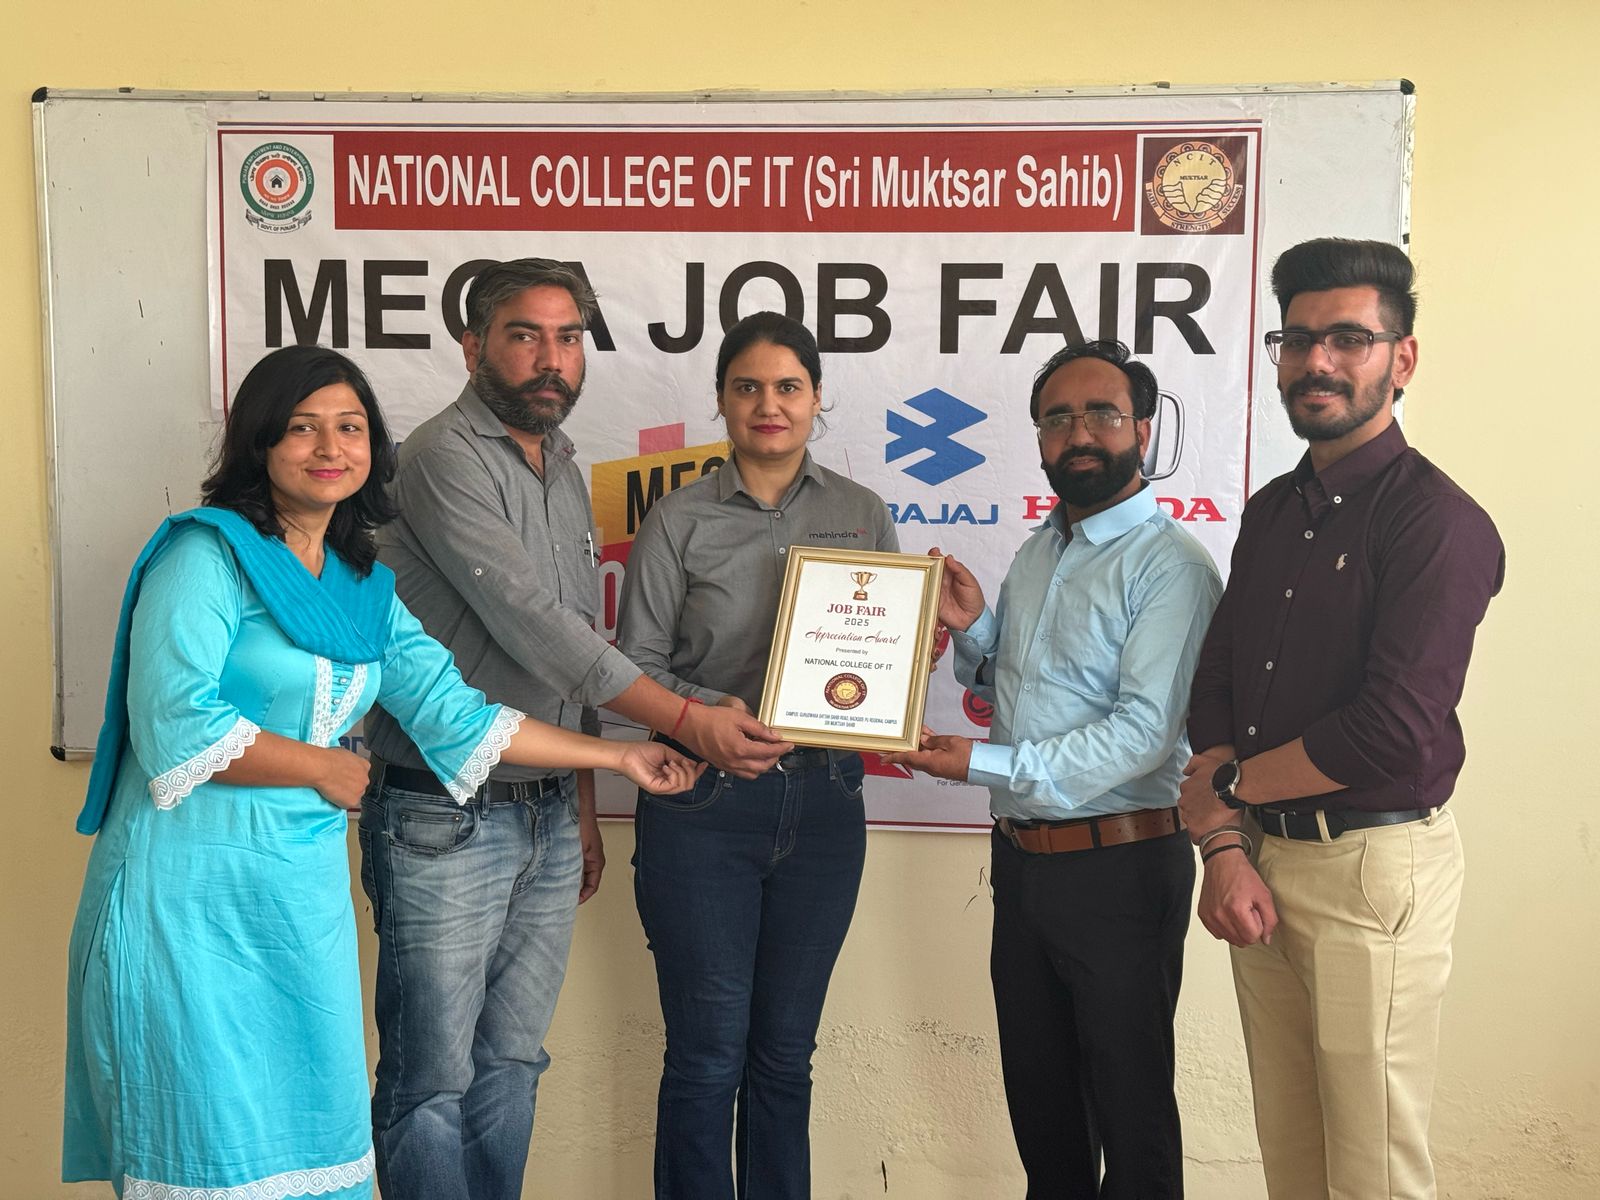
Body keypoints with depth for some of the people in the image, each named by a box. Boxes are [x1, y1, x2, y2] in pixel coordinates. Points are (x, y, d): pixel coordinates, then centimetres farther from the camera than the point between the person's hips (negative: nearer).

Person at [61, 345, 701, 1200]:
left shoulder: (367, 589, 11)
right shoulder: (208, 552, -9)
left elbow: (458, 715, 8)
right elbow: (174, 724, -18)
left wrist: (619, 757, 7)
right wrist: (324, 768, -9)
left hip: (305, 890, 6)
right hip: (191, 888, -6)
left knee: (314, 1121, 10)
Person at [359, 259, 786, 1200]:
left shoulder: (566, 472, 14)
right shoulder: (445, 459, -11)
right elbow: (531, 624, -19)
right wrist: (689, 722, -19)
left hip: (548, 818, 7)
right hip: (445, 820, -7)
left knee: (513, 1067, 14)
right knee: (435, 1082, 2)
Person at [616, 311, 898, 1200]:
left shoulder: (863, 515, 7)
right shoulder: (681, 519, 0)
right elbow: (636, 664, -3)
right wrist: (710, 713, -19)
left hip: (823, 801, 2)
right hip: (703, 803, -2)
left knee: (785, 1051, 13)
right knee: (708, 1051, 3)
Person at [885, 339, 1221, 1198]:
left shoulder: (1170, 565, -13)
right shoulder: (1035, 555, 12)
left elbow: (1145, 728, -22)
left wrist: (989, 765, -25)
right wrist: (970, 629, 1)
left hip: (1117, 865, -7)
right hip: (1022, 859, 7)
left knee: (1129, 1105, 8)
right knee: (1038, 1094, 20)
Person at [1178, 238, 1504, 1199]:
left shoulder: (1441, 522, -13)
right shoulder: (1272, 510, 11)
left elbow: (1393, 734, -22)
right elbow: (1215, 691, 8)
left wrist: (1230, 784, -8)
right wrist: (1224, 848, -5)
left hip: (1374, 867, -7)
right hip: (1259, 863, 7)